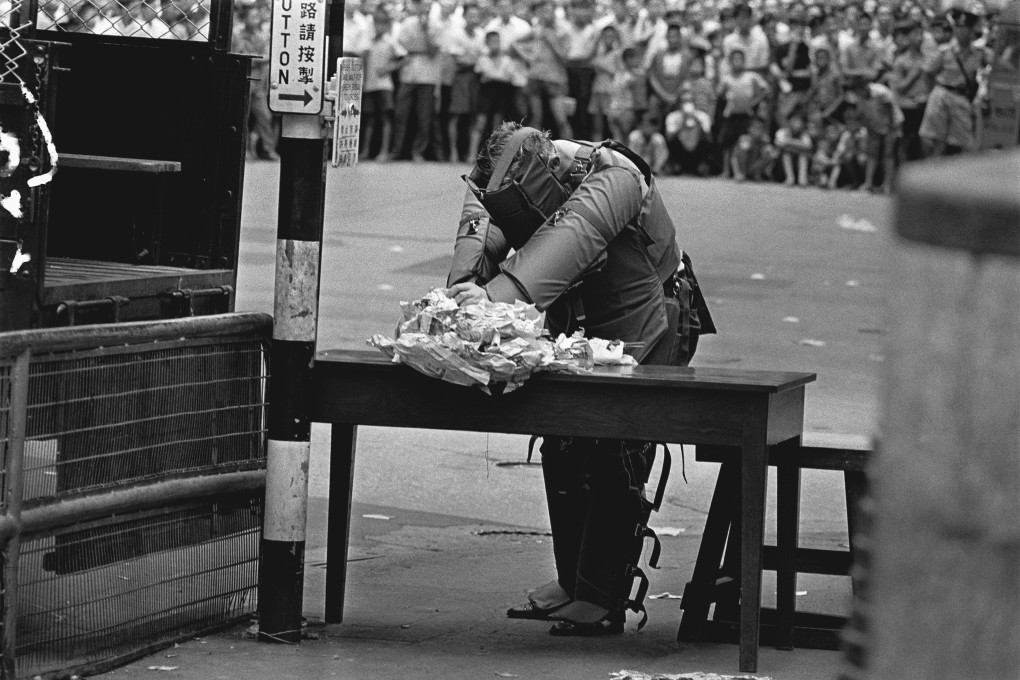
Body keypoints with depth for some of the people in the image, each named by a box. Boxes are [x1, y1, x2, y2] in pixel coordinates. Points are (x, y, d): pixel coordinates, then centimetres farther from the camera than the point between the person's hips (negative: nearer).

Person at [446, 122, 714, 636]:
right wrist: (463, 288, -52)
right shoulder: (508, 184, -15)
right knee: (562, 449, 5)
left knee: (617, 455, -13)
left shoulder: (613, 178, -34)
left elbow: (570, 239, -49)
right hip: (576, 324, 6)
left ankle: (603, 600, -11)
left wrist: (497, 295, -63)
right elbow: (481, 227, -30)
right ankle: (571, 581, 15)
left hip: (645, 328, -6)